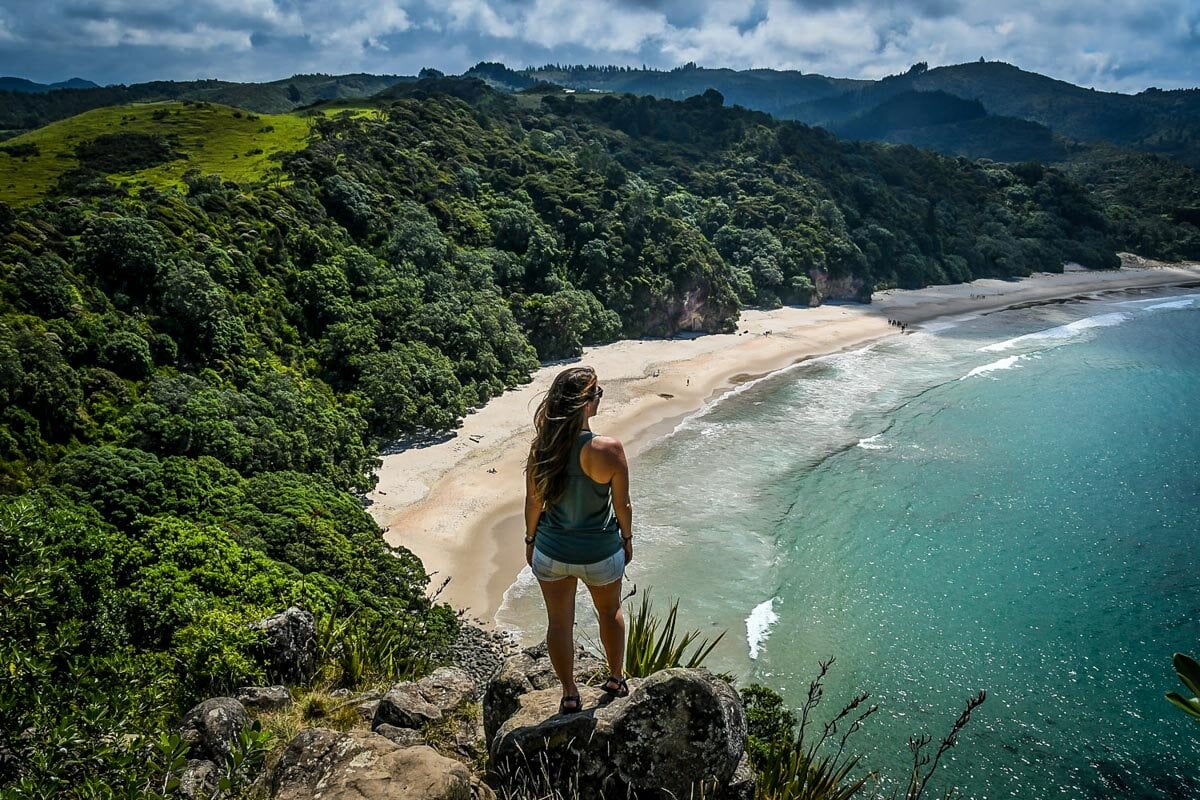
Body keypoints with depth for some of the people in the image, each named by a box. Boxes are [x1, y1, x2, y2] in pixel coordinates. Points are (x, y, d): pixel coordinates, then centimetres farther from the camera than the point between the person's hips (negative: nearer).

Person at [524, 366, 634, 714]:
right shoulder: (608, 449, -25)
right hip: (600, 553, -1)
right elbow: (622, 504, -13)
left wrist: (530, 540, 12)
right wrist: (627, 538, 5)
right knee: (610, 612, 26)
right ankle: (616, 679, 44)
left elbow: (533, 502, -4)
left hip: (551, 552, 2)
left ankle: (569, 695, 33)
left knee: (559, 622, 19)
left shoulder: (541, 448, -15)